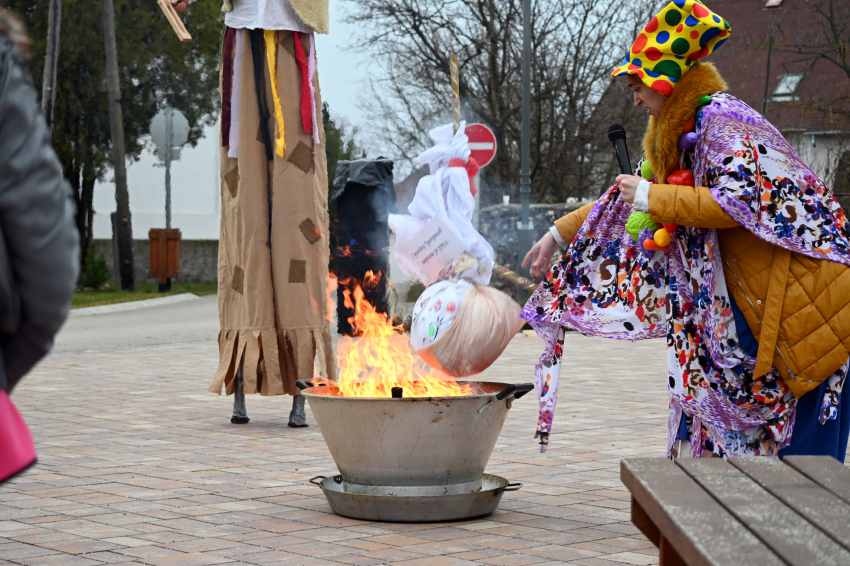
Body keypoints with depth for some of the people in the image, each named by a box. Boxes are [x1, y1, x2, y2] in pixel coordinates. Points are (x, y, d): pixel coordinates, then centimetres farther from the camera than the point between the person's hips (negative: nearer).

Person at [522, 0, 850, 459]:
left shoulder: (722, 122, -13)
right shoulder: (681, 138, 15)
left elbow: (740, 202, -25)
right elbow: (627, 199, 27)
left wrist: (652, 197, -17)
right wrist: (559, 235, 30)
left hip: (797, 296, -10)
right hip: (745, 300, 10)